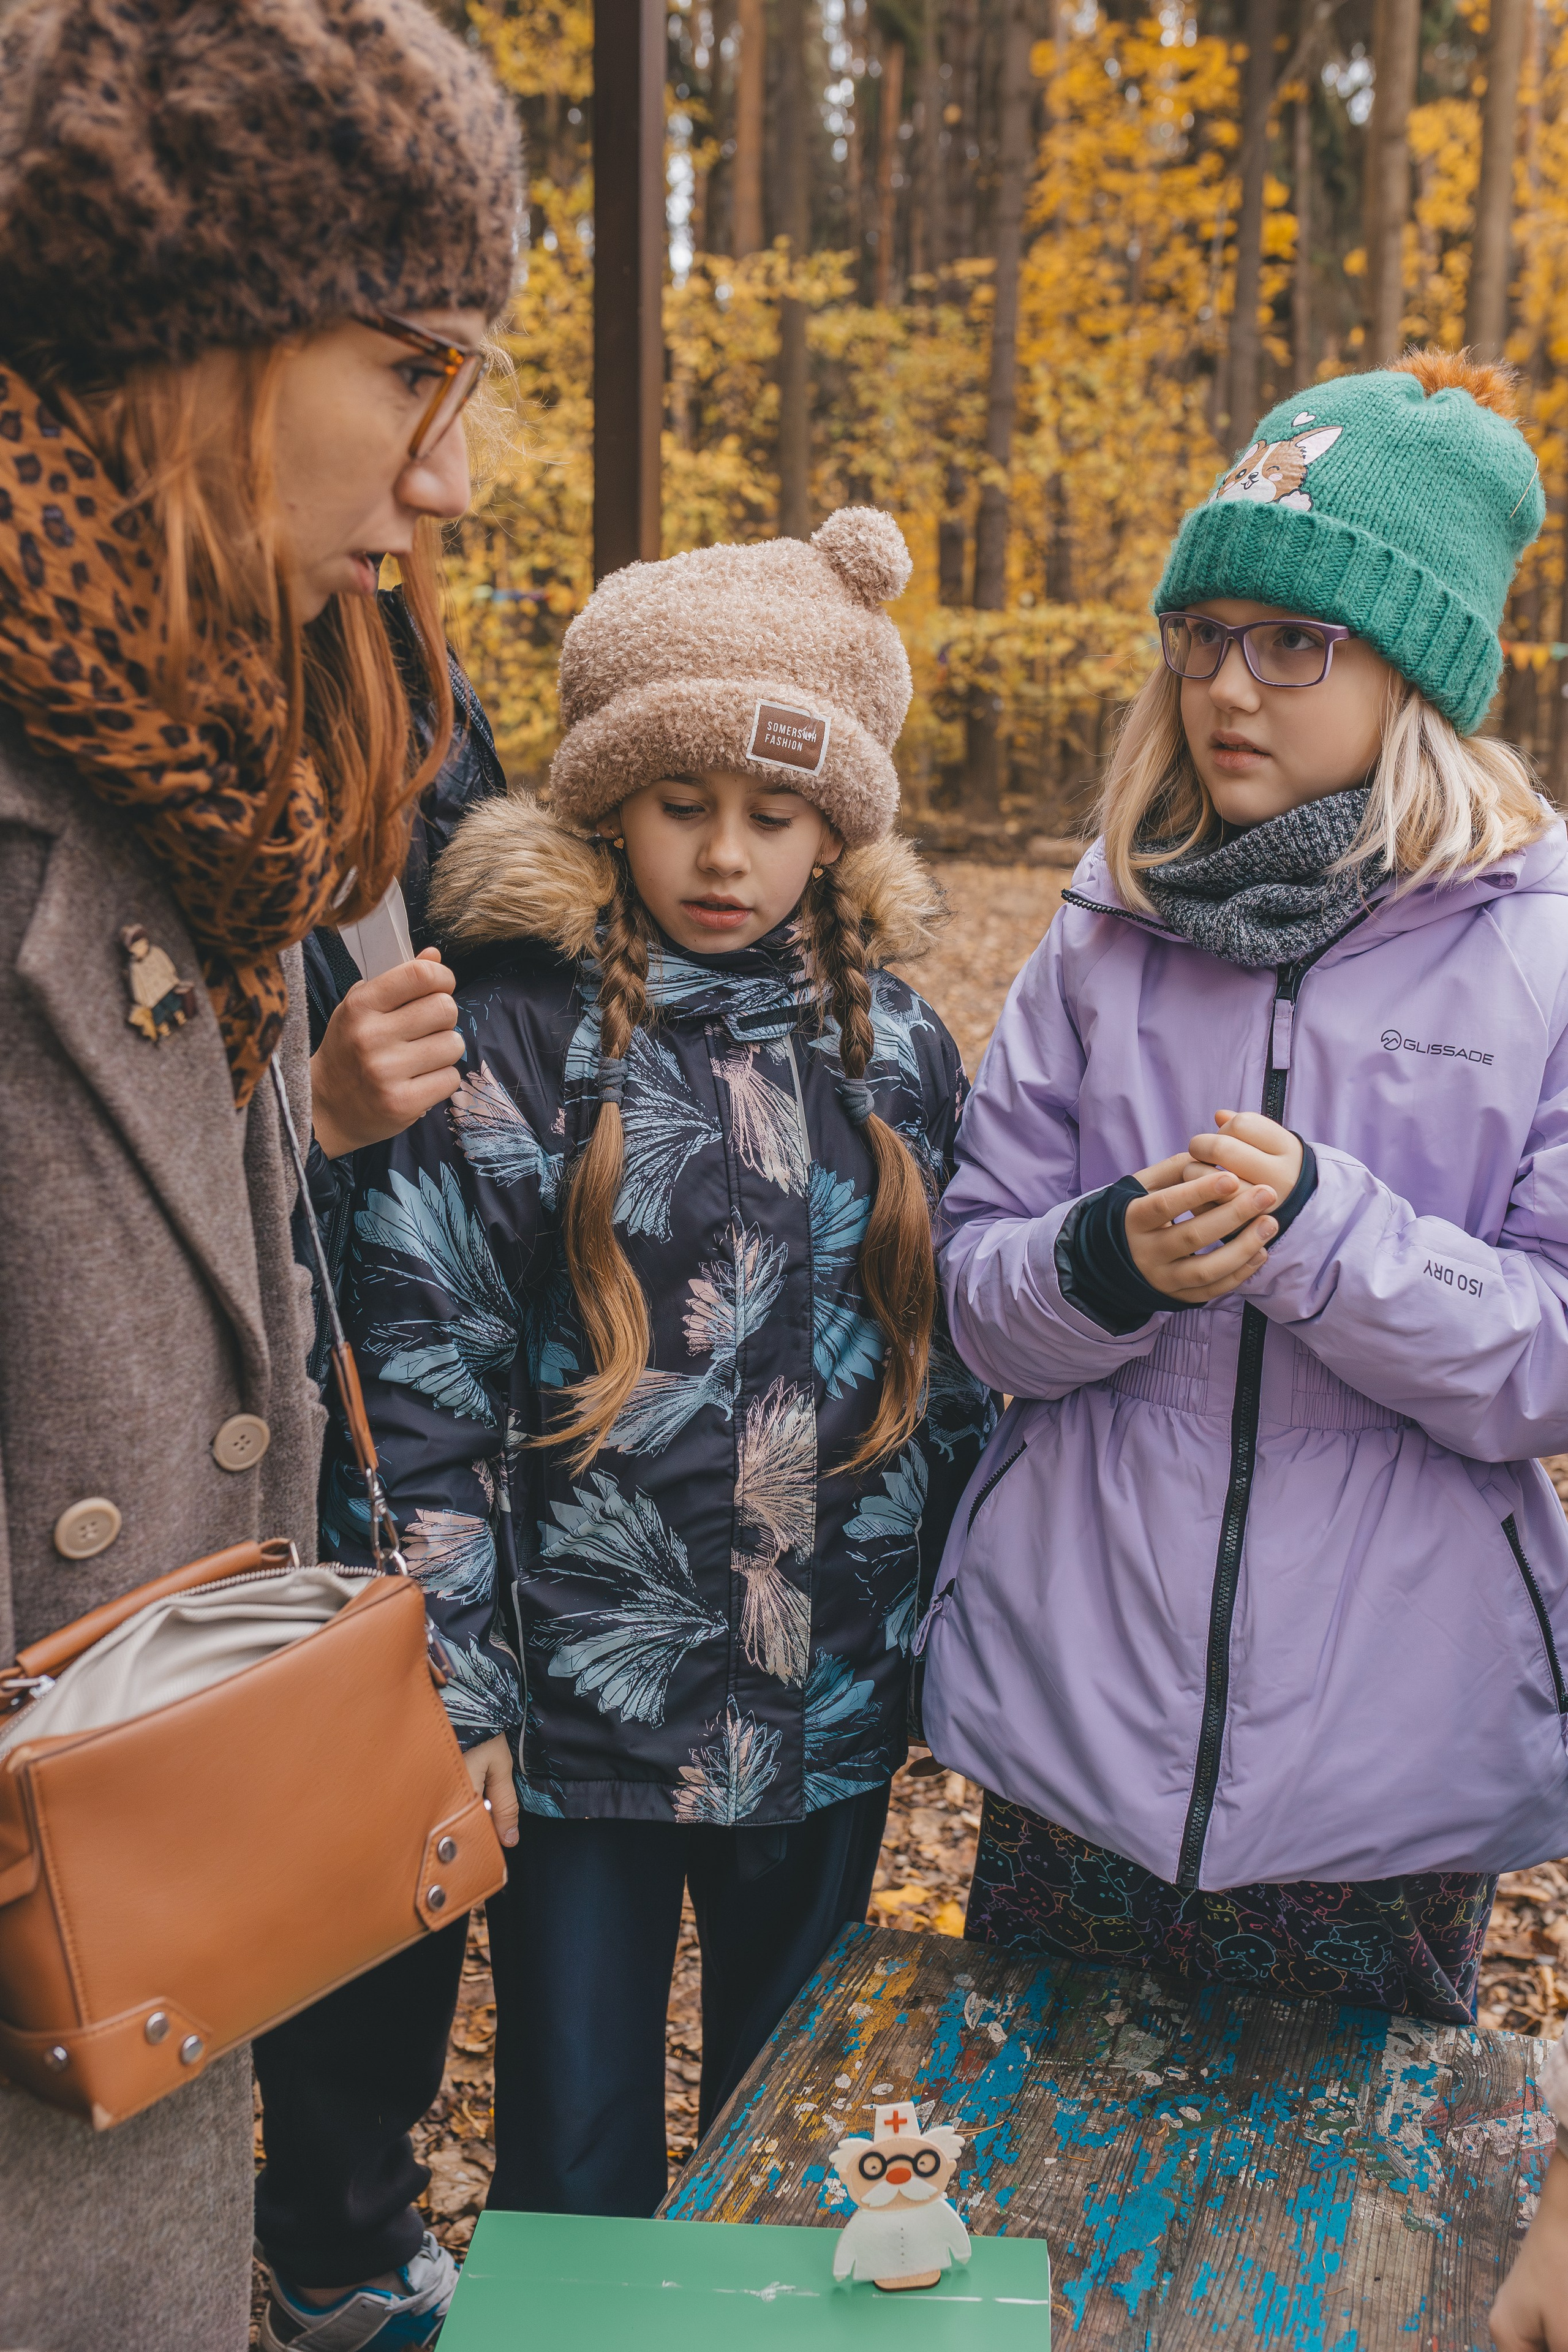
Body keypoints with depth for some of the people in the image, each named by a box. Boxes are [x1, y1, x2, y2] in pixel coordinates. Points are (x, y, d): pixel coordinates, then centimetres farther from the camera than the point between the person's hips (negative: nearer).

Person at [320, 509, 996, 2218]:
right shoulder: (508, 1034, -10)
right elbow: (422, 1381, -10)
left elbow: (951, 1358, 10)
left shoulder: (892, 1043, 4)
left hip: (836, 1703, 4)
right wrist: (455, 1694, -12)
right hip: (587, 1702, -3)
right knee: (580, 2158, 12)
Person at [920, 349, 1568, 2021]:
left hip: (1389, 1777, -2)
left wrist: (1321, 1227, -24)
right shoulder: (1111, 934, 1)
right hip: (1077, 1729, 2)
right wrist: (1111, 1261, -20)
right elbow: (973, 1291, 1)